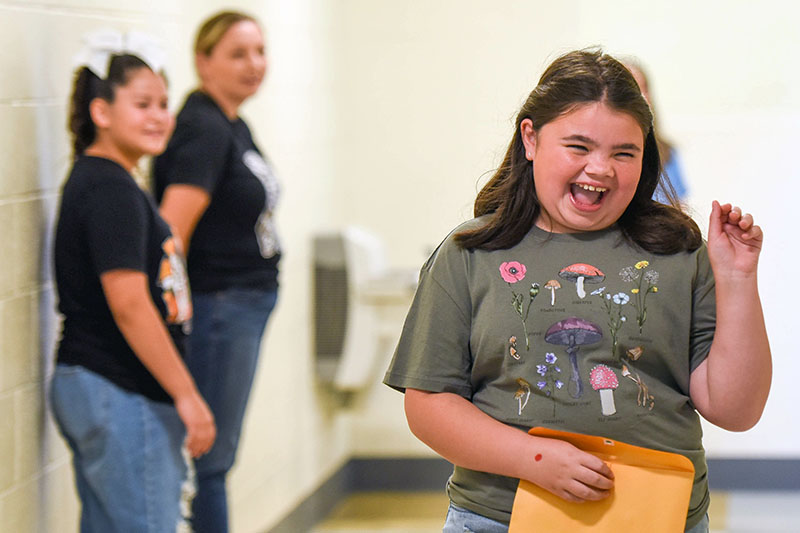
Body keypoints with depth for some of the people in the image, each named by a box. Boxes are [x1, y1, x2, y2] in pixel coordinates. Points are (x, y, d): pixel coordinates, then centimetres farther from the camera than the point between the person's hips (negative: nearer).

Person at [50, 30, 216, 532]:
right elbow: (129, 306, -21)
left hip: (93, 390, 10)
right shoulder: (111, 191, -16)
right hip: (121, 396, -10)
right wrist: (187, 396, -17)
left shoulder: (99, 181, 16)